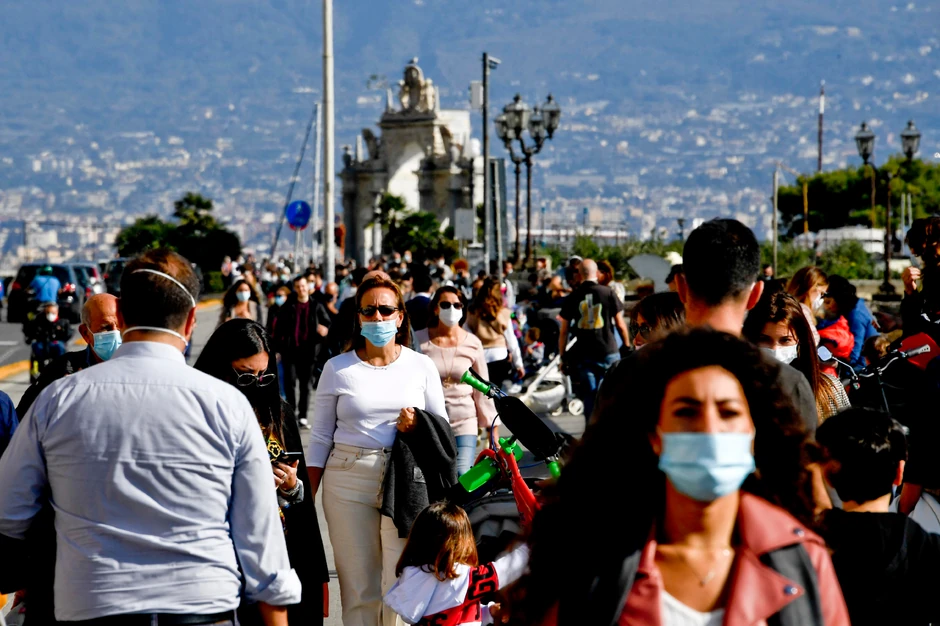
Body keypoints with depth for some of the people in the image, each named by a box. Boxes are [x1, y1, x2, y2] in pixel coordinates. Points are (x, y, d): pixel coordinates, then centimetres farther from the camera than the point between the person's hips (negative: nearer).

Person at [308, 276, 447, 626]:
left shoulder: (421, 366, 7)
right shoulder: (337, 368, 7)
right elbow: (321, 437, 8)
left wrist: (418, 426, -9)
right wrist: (306, 499, 4)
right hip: (349, 481, 0)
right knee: (359, 586, 3)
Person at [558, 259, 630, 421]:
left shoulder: (573, 297, 0)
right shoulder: (608, 293, -4)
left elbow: (564, 331, 1)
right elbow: (620, 325, -2)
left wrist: (563, 356, 8)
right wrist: (628, 346, 10)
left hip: (583, 354, 1)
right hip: (608, 352, -1)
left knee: (589, 395, 5)